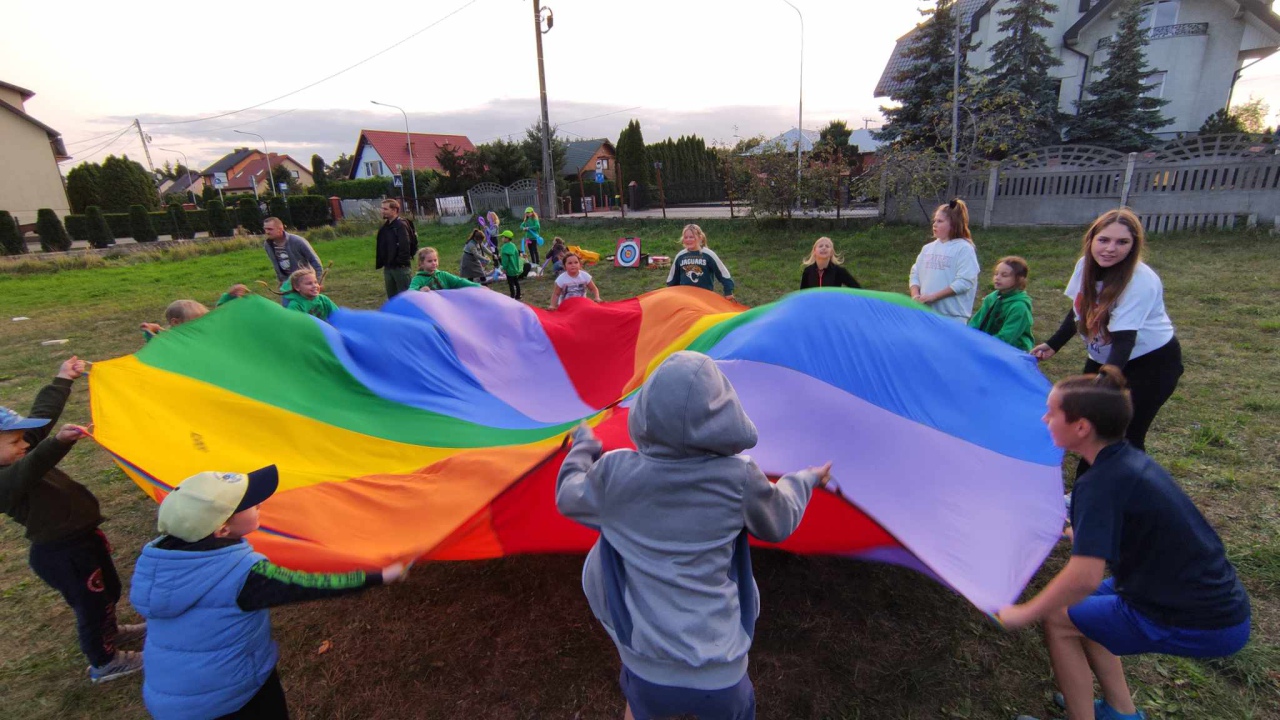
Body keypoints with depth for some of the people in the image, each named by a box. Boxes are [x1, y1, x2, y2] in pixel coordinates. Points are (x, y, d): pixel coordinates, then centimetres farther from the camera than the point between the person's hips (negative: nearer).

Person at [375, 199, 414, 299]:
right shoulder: (386, 226, 13)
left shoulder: (401, 225, -14)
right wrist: (379, 262, 11)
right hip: (388, 267, 9)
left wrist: (400, 262, -20)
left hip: (400, 268, -9)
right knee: (391, 296, 14)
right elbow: (382, 246, 18)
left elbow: (404, 246, -21)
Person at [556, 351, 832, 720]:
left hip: (648, 675, 1)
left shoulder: (613, 473, -14)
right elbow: (778, 524, 6)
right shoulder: (739, 478, -15)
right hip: (721, 679, 0)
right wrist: (804, 481, 25)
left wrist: (583, 445, 25)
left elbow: (568, 498, 8)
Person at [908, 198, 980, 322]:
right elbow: (915, 274, 12)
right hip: (925, 314, 6)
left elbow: (964, 281, -15)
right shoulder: (928, 248, 11)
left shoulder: (964, 248, -8)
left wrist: (933, 296, -18)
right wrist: (915, 295, -7)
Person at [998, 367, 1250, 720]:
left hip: (1199, 626, -8)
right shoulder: (1132, 459, 2)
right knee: (1079, 606, 17)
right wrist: (1080, 534, 37)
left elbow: (1084, 578, -31)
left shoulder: (1099, 484, -25)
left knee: (1058, 619, 2)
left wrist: (1024, 614, -18)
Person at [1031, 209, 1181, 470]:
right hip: (1103, 357, 6)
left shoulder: (1141, 282, -28)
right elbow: (1078, 312, 6)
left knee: (1125, 436, -10)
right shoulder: (1086, 265, -10)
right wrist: (1052, 346, 1)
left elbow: (1123, 340, -34)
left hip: (1151, 362, -6)